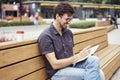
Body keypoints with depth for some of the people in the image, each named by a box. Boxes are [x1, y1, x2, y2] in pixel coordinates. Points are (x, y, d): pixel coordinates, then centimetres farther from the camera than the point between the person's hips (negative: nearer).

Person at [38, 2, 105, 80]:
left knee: (94, 60, -22)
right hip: (57, 72, -6)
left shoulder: (68, 32, 8)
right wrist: (79, 56, -20)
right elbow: (55, 64, -18)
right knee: (90, 74, -26)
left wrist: (82, 55, -9)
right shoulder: (45, 36, -14)